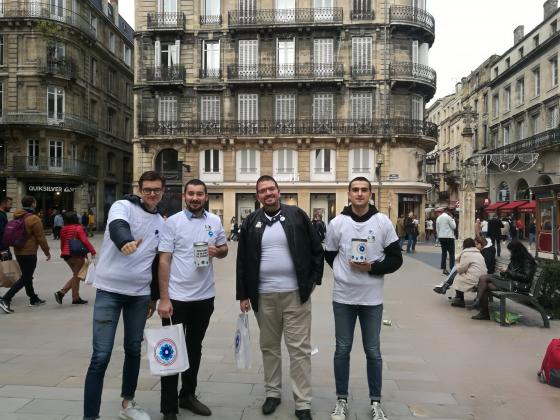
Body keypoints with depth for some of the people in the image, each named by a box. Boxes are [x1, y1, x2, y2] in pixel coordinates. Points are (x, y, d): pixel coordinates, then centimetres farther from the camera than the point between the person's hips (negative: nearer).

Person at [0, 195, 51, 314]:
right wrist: (47, 252, -4)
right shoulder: (34, 219, -16)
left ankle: (34, 299, 29)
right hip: (29, 253, -9)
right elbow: (41, 238, -14)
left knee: (26, 276, 17)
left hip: (18, 251, 9)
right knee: (25, 278, -3)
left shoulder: (17, 217, 8)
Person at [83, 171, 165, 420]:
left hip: (139, 293, 5)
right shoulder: (123, 206, -7)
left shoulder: (161, 222, 9)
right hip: (110, 290, -5)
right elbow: (117, 227, -31)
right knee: (101, 355, -6)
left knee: (134, 349, 15)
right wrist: (126, 241, -54)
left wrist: (154, 296, 17)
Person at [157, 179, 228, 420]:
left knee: (195, 348, 18)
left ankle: (187, 395, 36)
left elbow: (224, 249, 14)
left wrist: (216, 251, -11)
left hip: (204, 296, 4)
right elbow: (164, 261, -10)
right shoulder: (172, 222, -8)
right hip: (176, 297, -4)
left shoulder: (215, 221, 3)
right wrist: (163, 299, -15)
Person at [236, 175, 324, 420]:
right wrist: (243, 294, 4)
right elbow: (243, 261, 6)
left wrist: (314, 279, -1)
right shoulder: (251, 222, 5)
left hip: (296, 294, -2)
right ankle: (272, 392, 32)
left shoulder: (297, 215, -1)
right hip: (263, 296, 3)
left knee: (299, 348, 2)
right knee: (269, 346, 15)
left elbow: (316, 249, 3)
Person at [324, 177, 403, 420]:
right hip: (343, 297, 1)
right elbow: (330, 256, 11)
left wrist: (371, 268, -15)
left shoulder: (383, 222, -3)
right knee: (342, 350, 10)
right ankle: (341, 400, 25)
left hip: (372, 298, 0)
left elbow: (396, 259, -1)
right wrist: (345, 273, 5)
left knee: (373, 352, 10)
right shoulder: (337, 223, -2)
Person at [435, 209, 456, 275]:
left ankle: (444, 269, 9)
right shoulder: (448, 217, -10)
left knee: (444, 252, 10)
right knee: (451, 253, -3)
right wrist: (453, 219, 5)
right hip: (449, 237, -6)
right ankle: (452, 268, -9)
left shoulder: (438, 218, 10)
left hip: (441, 237, 7)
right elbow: (454, 226, -7)